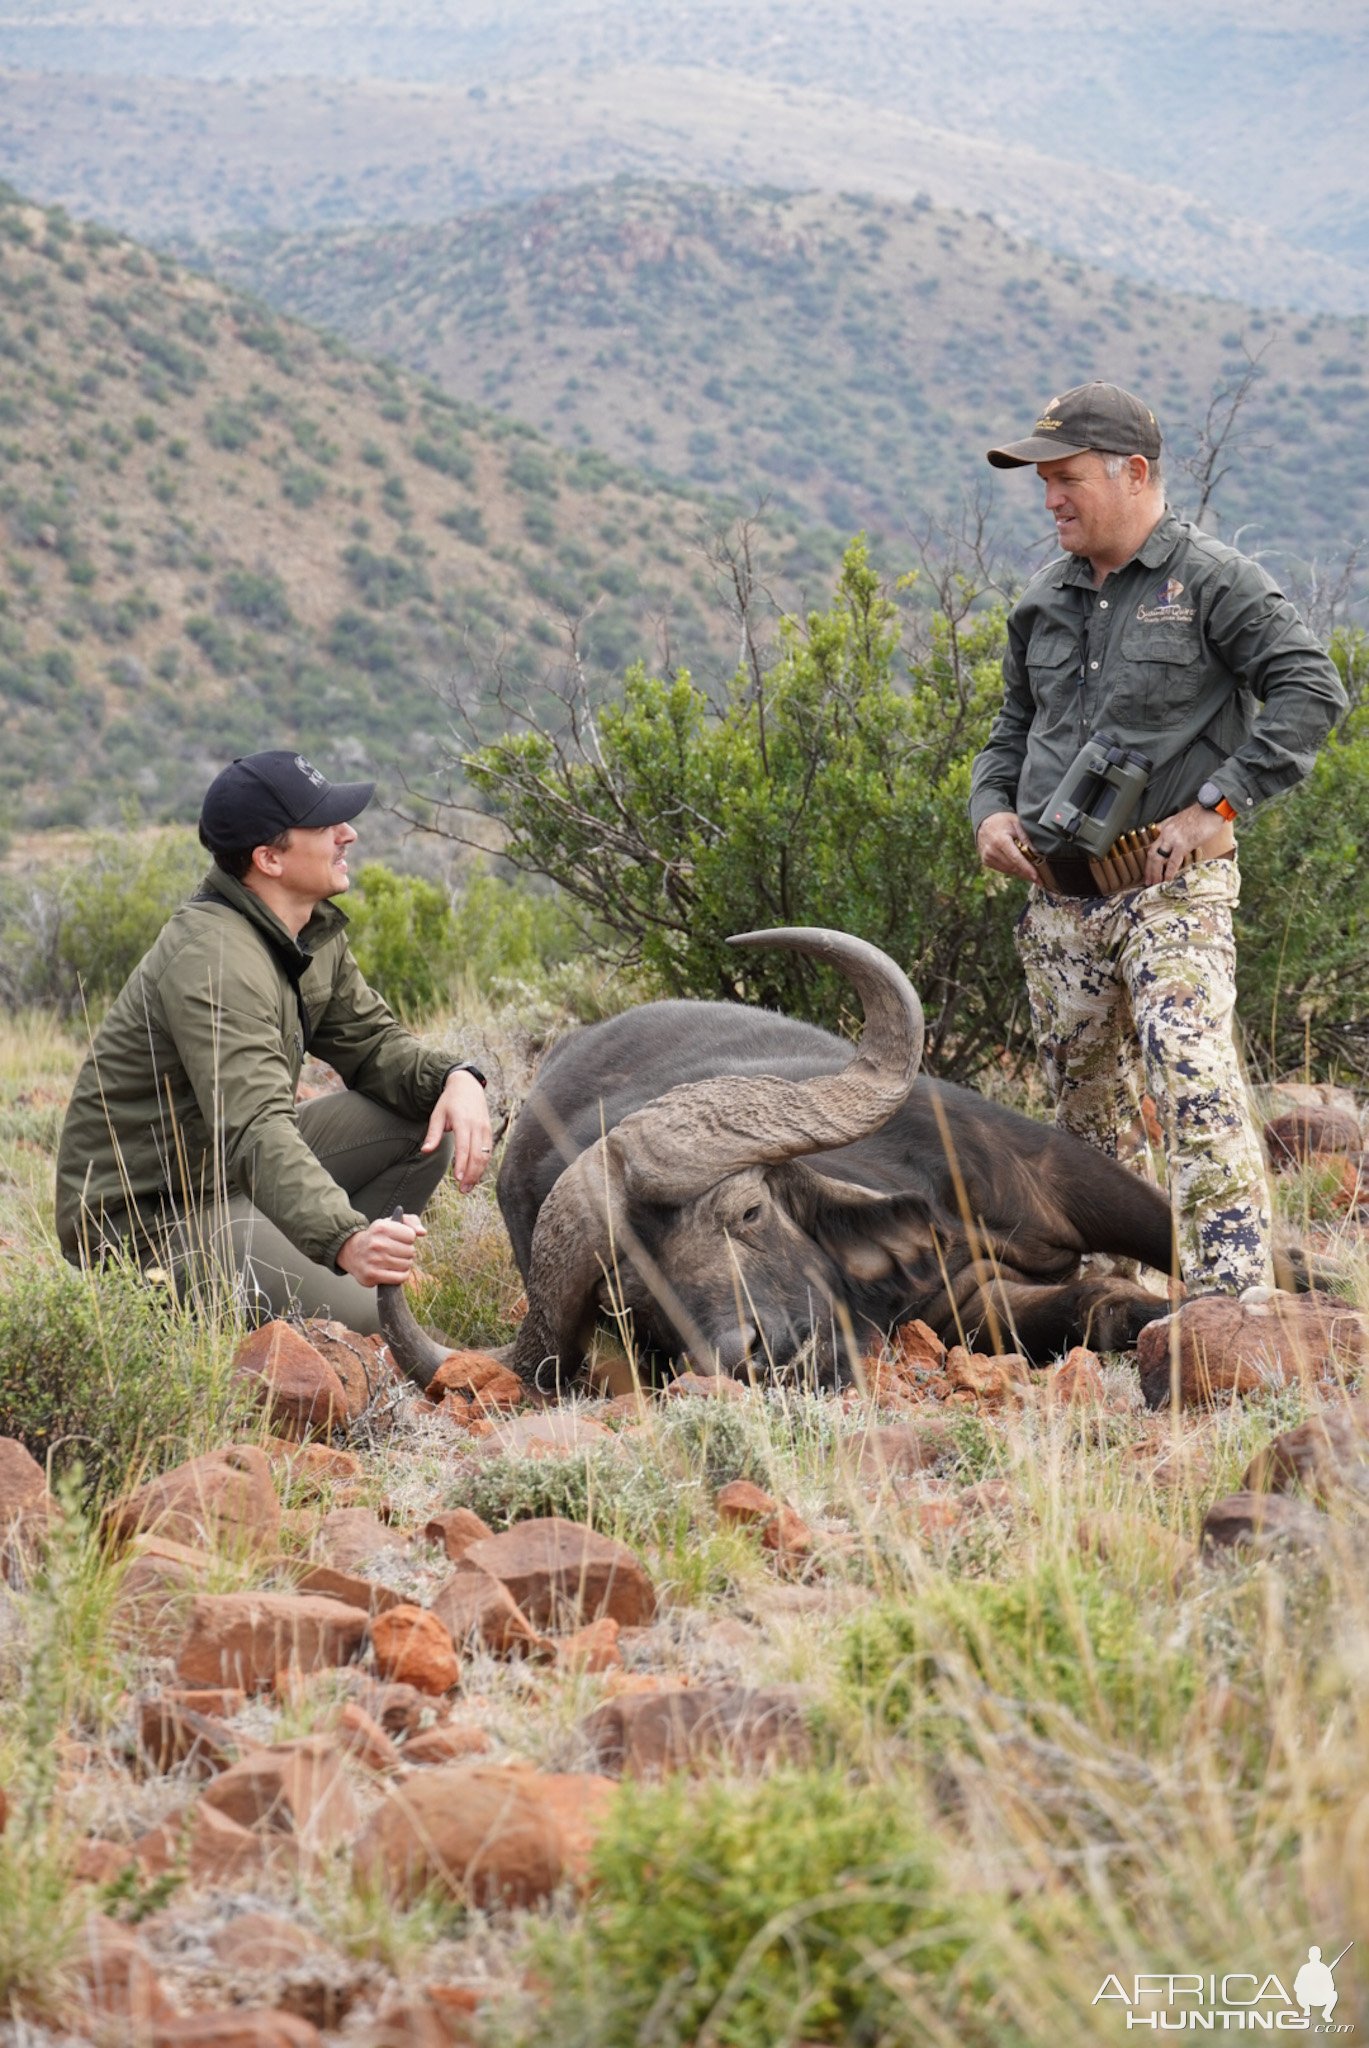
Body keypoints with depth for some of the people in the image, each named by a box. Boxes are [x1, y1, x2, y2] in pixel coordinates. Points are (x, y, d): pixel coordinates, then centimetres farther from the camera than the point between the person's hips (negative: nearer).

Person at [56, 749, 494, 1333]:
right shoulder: (212, 958, -27)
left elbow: (371, 1041, 11)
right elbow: (256, 1132, -39)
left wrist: (455, 1078, -12)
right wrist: (345, 1241, -54)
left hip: (232, 1174, 10)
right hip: (141, 1214, -10)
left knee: (431, 1123, -1)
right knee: (361, 1317, -24)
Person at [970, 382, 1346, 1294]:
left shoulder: (1213, 581, -4)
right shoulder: (1046, 600, 15)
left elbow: (1311, 690, -11)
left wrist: (1216, 807, -16)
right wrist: (992, 805, 8)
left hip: (1170, 886, -6)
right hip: (1057, 895, 6)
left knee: (1195, 1078, -21)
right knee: (1080, 1099, 11)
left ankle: (1234, 1300, -24)